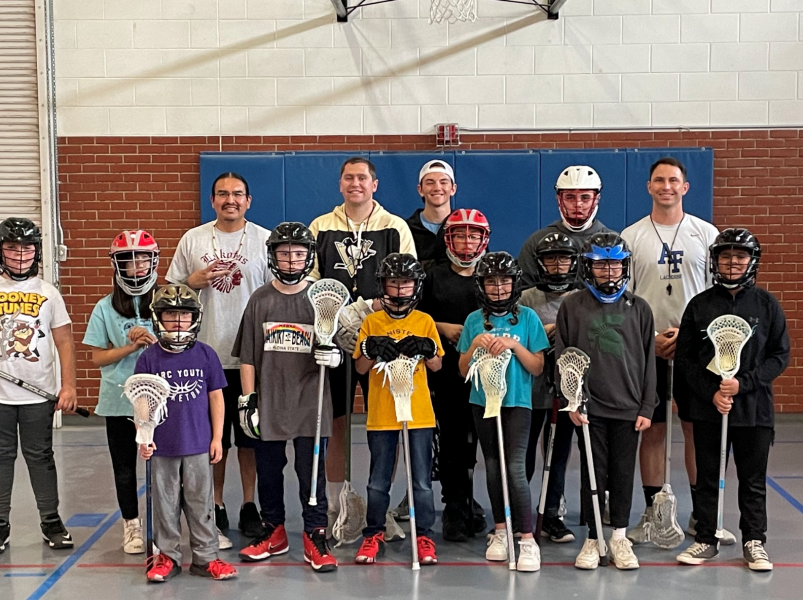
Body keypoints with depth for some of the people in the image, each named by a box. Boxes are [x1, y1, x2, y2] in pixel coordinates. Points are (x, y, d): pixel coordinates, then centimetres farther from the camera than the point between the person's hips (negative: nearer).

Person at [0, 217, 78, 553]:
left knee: (40, 457, 8)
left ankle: (51, 522, 16)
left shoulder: (48, 293, 4)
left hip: (39, 394, 0)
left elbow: (64, 342, 2)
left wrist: (68, 386, -5)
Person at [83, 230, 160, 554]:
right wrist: (131, 346, -13)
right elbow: (98, 357, 0)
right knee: (125, 470, 13)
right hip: (118, 402, 1)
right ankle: (131, 524, 29)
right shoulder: (106, 308, 1)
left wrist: (155, 343, -17)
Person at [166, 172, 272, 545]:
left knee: (250, 436, 7)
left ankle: (249, 506, 19)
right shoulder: (192, 240, 7)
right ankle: (215, 508, 19)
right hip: (206, 355, 1)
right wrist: (195, 281, -10)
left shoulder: (265, 240, 3)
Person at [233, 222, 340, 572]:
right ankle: (274, 532, 30)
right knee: (268, 470, 13)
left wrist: (335, 355, -19)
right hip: (268, 402, 2)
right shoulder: (260, 300, 2)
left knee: (312, 472, 3)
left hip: (311, 403, -2)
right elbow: (247, 356, 4)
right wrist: (247, 399, 0)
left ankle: (315, 537, 15)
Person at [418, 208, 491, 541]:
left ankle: (465, 504, 16)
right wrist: (443, 327, -6)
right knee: (452, 440, 0)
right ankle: (456, 509, 8)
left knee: (480, 438, 0)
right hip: (446, 371, 0)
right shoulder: (435, 276, 10)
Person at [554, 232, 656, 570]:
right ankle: (593, 539, 17)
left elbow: (648, 361, 6)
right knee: (593, 474, 5)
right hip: (588, 408, -1)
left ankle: (619, 538, 21)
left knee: (623, 474, 7)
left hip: (628, 408, 1)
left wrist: (647, 408, 2)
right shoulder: (572, 306, 1)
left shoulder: (638, 308, 4)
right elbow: (561, 358, 1)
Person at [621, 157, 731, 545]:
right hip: (647, 349, 0)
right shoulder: (631, 236, 3)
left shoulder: (706, 233, 4)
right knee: (652, 429, 5)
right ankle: (652, 513, 14)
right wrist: (648, 338, -9)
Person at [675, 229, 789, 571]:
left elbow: (780, 356, 0)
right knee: (707, 478, 10)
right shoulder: (699, 305, 1)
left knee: (753, 480, 9)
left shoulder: (766, 304, 0)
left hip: (754, 408, 0)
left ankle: (754, 542, 22)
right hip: (707, 408, 1)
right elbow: (684, 357, 2)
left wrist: (743, 383, -13)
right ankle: (706, 539, 22)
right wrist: (711, 393, -10)